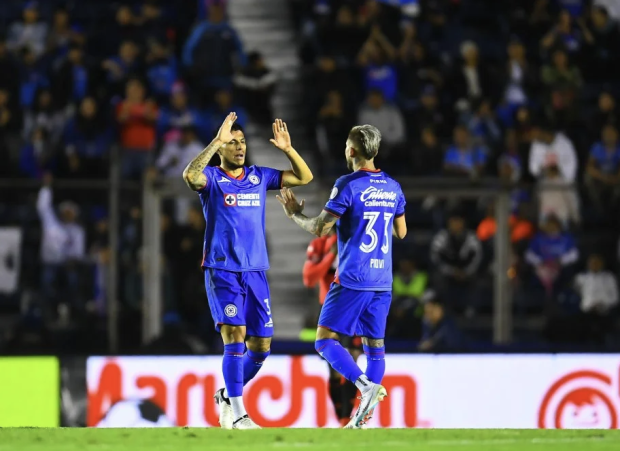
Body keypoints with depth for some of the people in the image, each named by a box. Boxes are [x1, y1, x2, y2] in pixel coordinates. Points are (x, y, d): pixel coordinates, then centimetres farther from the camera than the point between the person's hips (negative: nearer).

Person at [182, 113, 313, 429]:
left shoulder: (259, 177, 11)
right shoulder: (212, 178, -3)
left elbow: (304, 177, 11)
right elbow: (190, 174, -26)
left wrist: (287, 149, -4)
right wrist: (217, 140, -29)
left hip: (256, 272, 5)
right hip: (222, 271, -5)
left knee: (261, 346, 5)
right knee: (235, 337, -17)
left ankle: (227, 396, 27)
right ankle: (237, 414, -13)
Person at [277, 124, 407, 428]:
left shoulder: (348, 185, -10)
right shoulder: (393, 187, 10)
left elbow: (320, 229, -10)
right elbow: (401, 232, 21)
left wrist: (295, 214, 7)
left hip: (352, 279, -6)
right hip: (382, 281, 6)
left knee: (325, 340, -3)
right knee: (374, 344, 9)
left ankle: (366, 385, -22)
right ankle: (364, 415, 5)